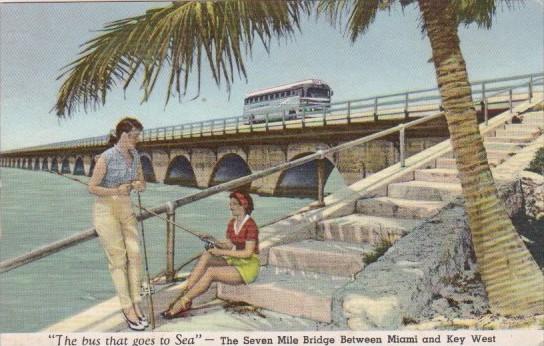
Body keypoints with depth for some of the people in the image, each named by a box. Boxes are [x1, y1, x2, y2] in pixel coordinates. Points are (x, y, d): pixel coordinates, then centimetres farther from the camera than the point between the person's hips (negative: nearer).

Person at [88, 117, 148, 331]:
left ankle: (136, 305, 7)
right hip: (106, 210, -6)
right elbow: (92, 187, -12)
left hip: (126, 210, 6)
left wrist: (139, 185, -11)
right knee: (118, 259, -3)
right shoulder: (107, 157, -15)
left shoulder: (135, 155, 4)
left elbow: (142, 183, 13)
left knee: (135, 255, 0)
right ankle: (128, 309, 2)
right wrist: (116, 191, -26)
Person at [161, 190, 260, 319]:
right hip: (234, 261, 7)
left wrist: (222, 252, -20)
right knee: (206, 256, -17)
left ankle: (182, 302, -22)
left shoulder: (250, 225, -16)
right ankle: (185, 292, -24)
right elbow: (229, 245, 12)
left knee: (210, 272, -26)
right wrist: (215, 242, -8)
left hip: (248, 266, -7)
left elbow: (248, 252, -20)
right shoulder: (232, 223, 9)